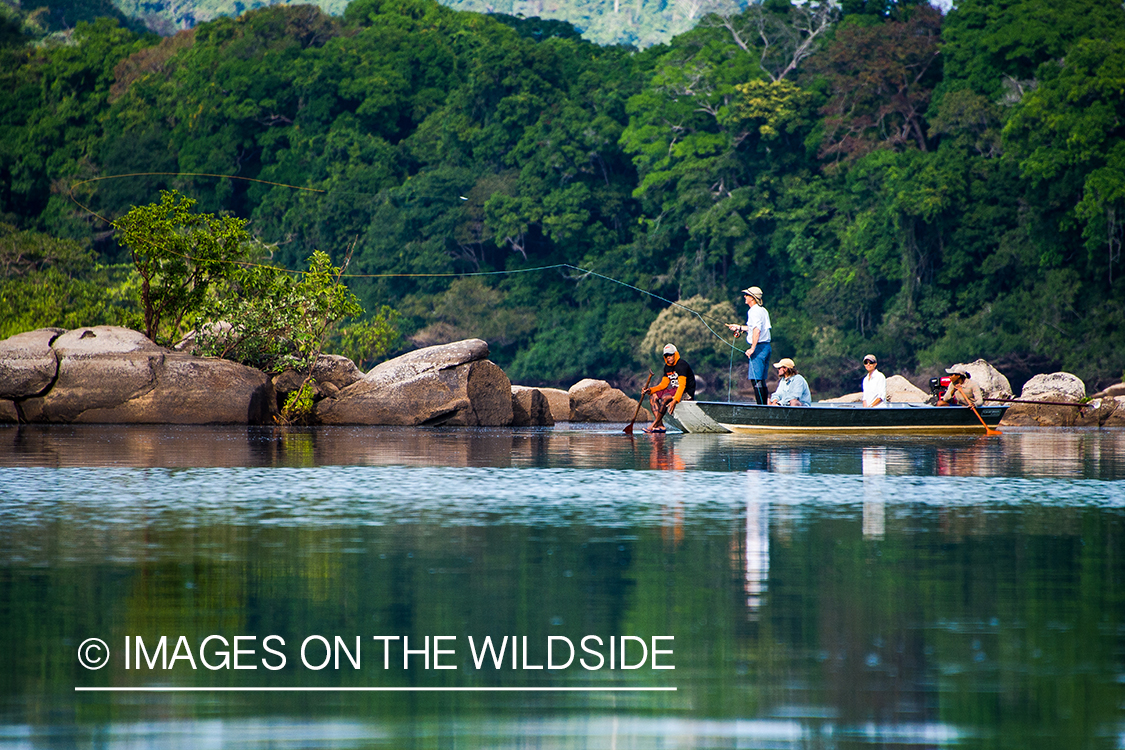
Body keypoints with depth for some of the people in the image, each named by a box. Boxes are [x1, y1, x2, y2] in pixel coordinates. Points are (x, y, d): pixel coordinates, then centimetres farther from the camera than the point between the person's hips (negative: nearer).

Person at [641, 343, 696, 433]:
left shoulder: (682, 364, -18)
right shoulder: (667, 367, 10)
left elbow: (682, 385, -27)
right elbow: (663, 384, 13)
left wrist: (675, 400, -38)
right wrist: (650, 390, -3)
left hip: (687, 393, -9)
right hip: (675, 390, 9)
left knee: (665, 398, -32)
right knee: (653, 396, -4)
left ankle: (653, 425, -26)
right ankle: (660, 426, -18)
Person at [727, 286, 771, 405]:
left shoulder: (754, 311, -13)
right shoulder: (763, 310, 17)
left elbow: (757, 330, -25)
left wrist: (752, 348, -26)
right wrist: (740, 328, 39)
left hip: (759, 346, -10)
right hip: (766, 346, 10)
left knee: (755, 379, -9)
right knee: (761, 379, 13)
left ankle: (761, 405, -12)